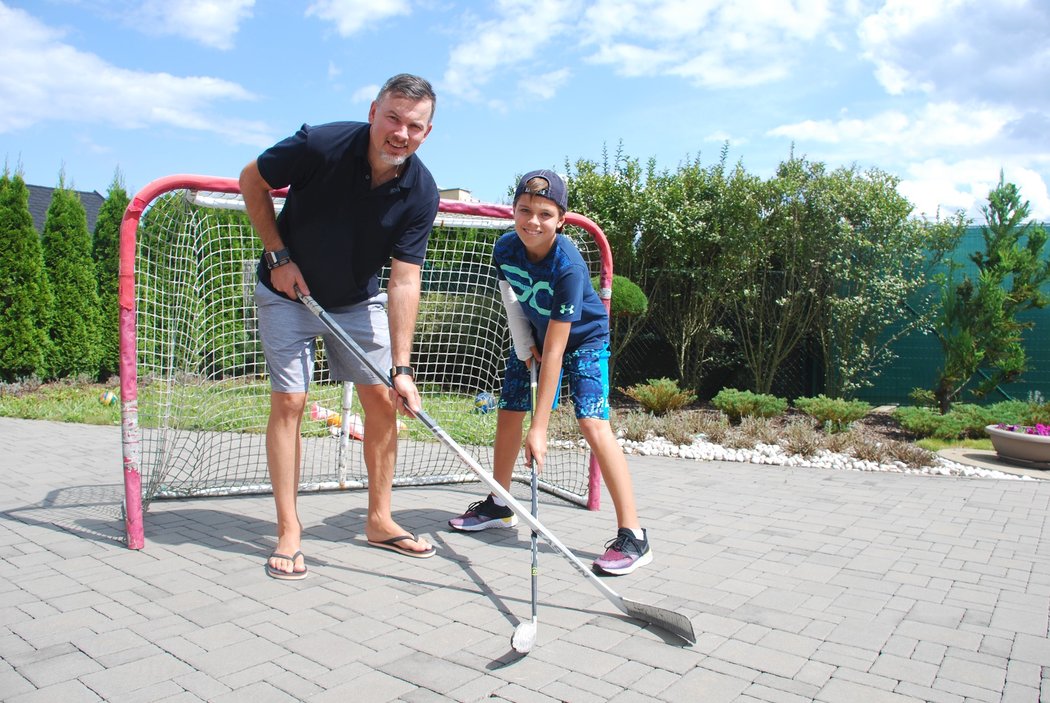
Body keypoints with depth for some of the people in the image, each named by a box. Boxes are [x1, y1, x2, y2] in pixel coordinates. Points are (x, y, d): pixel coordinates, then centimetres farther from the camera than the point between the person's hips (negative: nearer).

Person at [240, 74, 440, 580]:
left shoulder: (421, 193, -18)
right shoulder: (320, 145, -25)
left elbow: (404, 281, -20)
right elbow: (251, 180, -8)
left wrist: (401, 368, -26)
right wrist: (278, 256, -15)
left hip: (358, 301, 3)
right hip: (287, 292, -2)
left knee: (383, 401, -1)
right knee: (289, 402, -7)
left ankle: (378, 520, 15)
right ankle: (288, 532, 5)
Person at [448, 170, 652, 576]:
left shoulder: (567, 267, -36)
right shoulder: (505, 248, -19)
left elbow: (554, 351, -38)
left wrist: (539, 428, -38)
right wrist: (524, 347, -5)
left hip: (583, 338, -6)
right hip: (532, 334, 6)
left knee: (592, 423, -21)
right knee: (508, 414, 4)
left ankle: (632, 536, -17)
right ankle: (498, 505, 26)